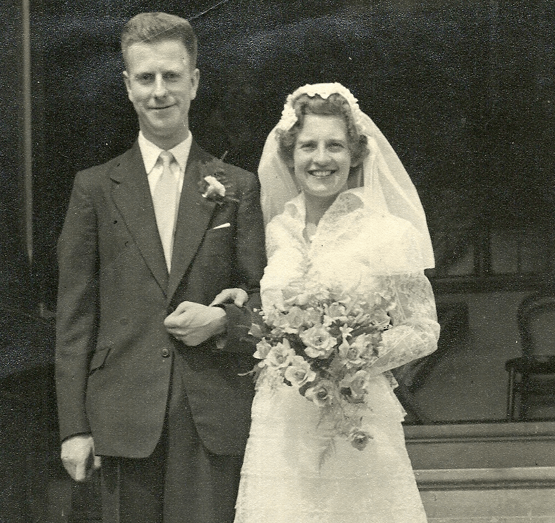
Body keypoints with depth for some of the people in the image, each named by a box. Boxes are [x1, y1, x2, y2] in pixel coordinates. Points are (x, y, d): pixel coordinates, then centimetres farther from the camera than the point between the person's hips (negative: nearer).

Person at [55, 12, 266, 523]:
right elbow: (75, 317, 4)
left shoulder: (237, 187, 8)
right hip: (125, 419, 0)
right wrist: (74, 426, -1)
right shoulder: (96, 188, 7)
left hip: (214, 422, 0)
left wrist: (222, 320, -11)